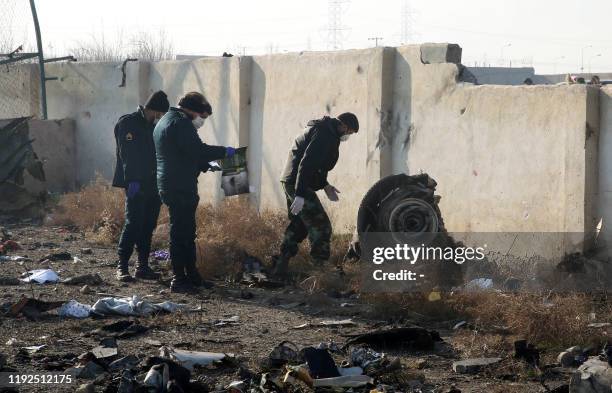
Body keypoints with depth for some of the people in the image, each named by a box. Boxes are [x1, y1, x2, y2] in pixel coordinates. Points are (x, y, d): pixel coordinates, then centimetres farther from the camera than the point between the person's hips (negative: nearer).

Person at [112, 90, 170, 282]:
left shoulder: (153, 126, 18)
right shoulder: (128, 123, -6)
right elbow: (127, 155, -15)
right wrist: (132, 181, -22)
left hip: (152, 185, 7)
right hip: (136, 185, -7)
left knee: (148, 225, 6)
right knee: (133, 223, -12)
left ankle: (143, 266, 10)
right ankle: (122, 266, -10)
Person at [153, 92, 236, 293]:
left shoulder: (164, 122, 22)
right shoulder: (181, 123, -13)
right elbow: (198, 150, -20)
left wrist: (205, 165, 20)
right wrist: (224, 151, -9)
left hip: (168, 184, 11)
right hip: (181, 187, -11)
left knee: (187, 232, 17)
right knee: (182, 233, -7)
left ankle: (191, 275, 23)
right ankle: (179, 279, -5)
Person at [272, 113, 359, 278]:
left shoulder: (325, 131, 18)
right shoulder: (325, 135, -16)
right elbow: (307, 163, -25)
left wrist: (325, 185, 21)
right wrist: (300, 195, -28)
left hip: (290, 181, 11)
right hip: (299, 184, -11)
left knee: (298, 225, 17)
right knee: (321, 226, -9)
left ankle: (280, 267, 19)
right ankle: (320, 268, -10)